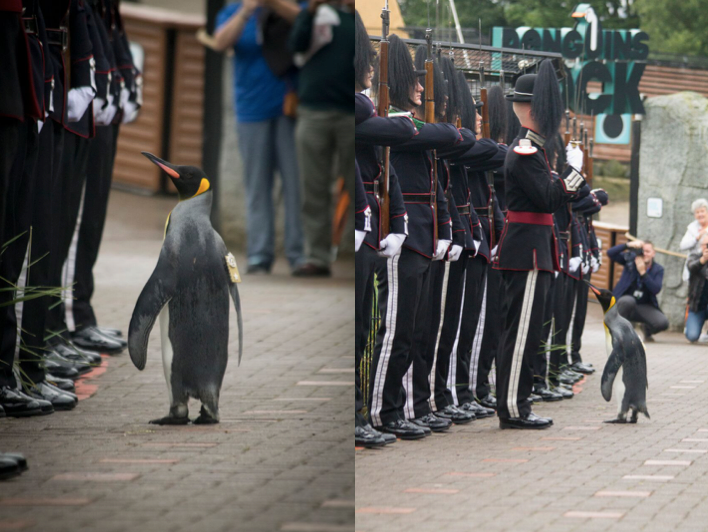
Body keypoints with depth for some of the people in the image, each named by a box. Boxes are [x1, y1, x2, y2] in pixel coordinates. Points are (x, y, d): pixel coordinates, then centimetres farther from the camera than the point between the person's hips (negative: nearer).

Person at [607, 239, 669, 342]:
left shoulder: (658, 269, 0)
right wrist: (628, 245, -26)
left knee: (663, 323, -22)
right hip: (625, 302, -2)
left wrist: (643, 272, -22)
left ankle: (647, 329, 17)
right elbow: (610, 253, -14)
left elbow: (656, 289, -15)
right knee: (629, 301, -40)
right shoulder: (630, 259, -1)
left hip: (644, 307, 2)